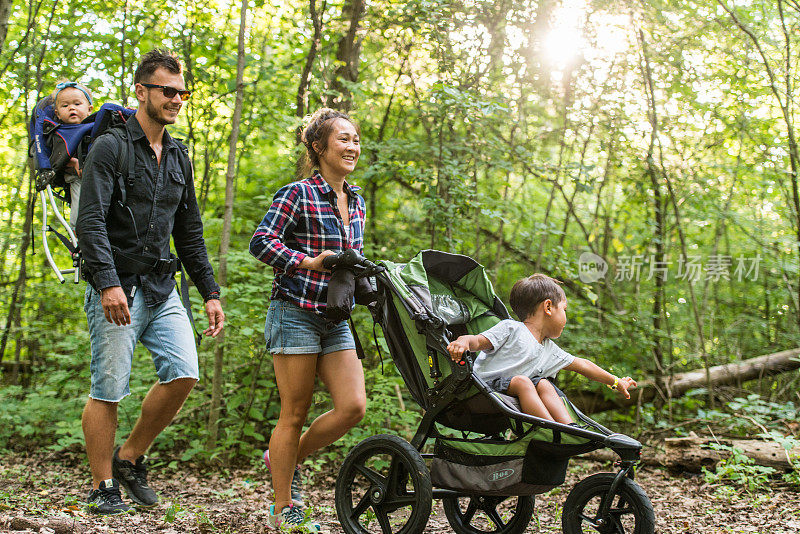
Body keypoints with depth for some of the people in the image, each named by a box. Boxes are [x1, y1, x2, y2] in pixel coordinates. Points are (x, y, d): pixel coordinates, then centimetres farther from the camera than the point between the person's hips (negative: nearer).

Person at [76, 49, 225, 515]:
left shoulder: (178, 157, 16)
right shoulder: (111, 147, -5)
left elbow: (190, 232, 20)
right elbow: (90, 222, -15)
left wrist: (210, 292, 14)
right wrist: (108, 282, -27)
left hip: (162, 288, 6)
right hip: (118, 289, -6)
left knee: (184, 374, -8)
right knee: (108, 391, -2)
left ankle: (131, 458, 11)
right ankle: (103, 487, 13)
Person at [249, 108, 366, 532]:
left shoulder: (356, 202, 15)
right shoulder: (298, 194, -7)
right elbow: (261, 241, -15)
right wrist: (308, 262, -22)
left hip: (336, 321, 7)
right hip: (295, 313, -7)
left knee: (353, 406, -5)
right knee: (295, 414, -2)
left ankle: (286, 459, 19)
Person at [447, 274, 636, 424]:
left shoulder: (550, 350, 20)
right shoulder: (511, 328, -2)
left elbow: (581, 365, 30)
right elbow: (479, 341, -12)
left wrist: (615, 382, 39)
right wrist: (463, 341, -37)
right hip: (485, 386, -7)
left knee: (543, 384, -13)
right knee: (522, 381, -29)